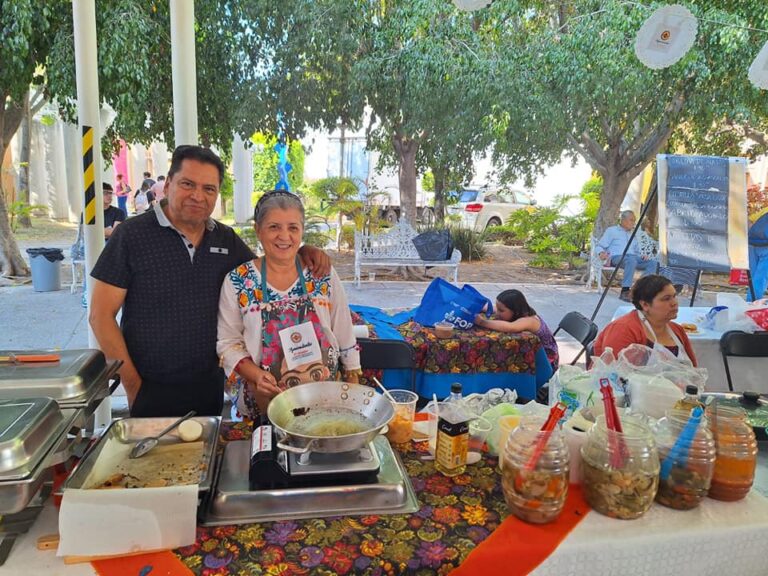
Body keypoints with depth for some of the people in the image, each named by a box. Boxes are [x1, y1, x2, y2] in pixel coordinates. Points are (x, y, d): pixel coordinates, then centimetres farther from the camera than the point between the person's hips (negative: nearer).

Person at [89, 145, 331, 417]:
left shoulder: (226, 239, 3)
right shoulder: (132, 234, -10)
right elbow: (101, 316, -8)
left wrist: (302, 253, -4)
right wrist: (133, 385, -10)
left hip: (211, 386, 4)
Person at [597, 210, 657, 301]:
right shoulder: (611, 230, 16)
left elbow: (637, 252, 36)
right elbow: (600, 246, 9)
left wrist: (642, 256, 11)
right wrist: (602, 253, -16)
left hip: (633, 257, 6)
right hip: (616, 257, -6)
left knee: (653, 262, -23)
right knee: (632, 260, -40)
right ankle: (625, 291, -44)